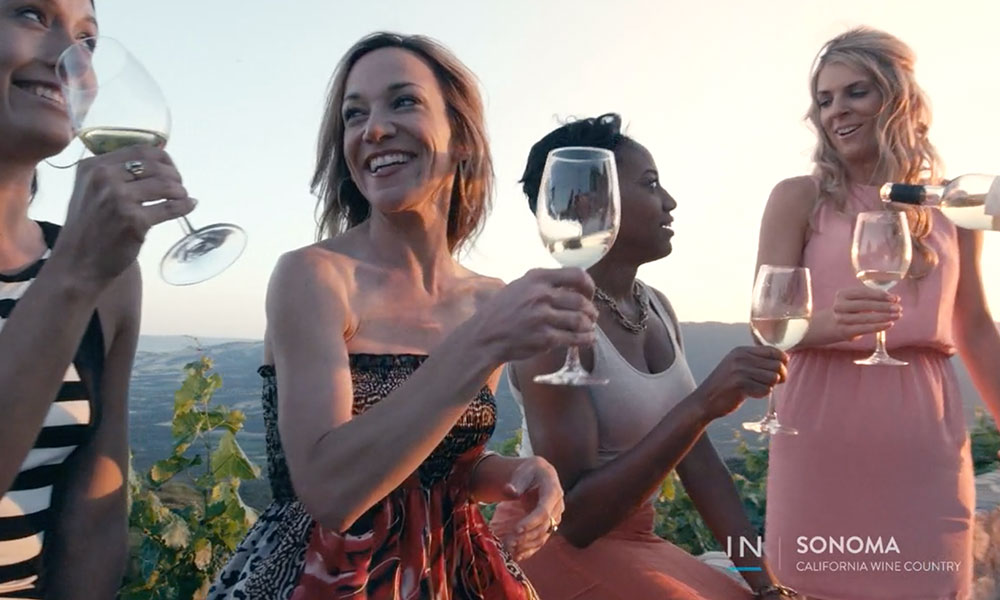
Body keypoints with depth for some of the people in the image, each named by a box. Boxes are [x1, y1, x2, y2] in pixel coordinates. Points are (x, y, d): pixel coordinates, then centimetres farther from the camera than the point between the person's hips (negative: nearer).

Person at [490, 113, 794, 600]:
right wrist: (702, 405, -34)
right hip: (555, 550, -7)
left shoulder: (657, 308, 2)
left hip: (633, 543, 7)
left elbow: (697, 460, 4)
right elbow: (574, 517, -27)